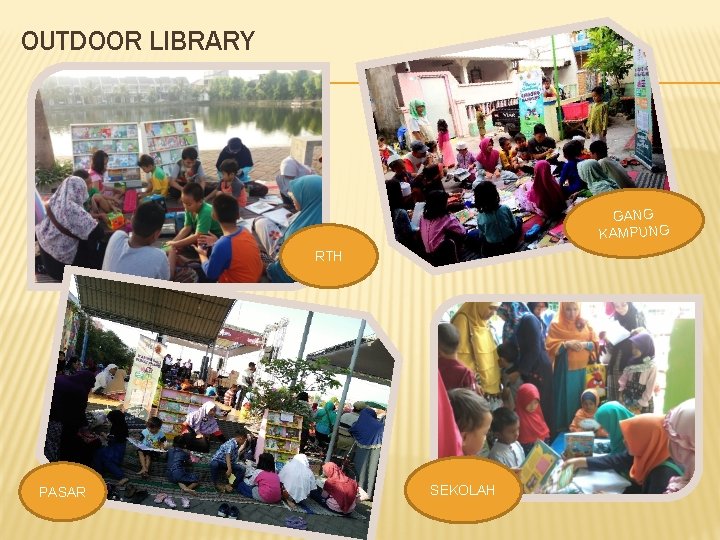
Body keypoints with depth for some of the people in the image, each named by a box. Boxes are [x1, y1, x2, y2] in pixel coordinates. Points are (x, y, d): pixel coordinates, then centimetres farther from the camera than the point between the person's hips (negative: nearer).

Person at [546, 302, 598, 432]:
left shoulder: (585, 324, 9)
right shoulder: (555, 325, -1)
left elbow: (595, 344, 8)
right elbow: (550, 347, -6)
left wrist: (585, 344, -13)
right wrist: (566, 344, -21)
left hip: (584, 368, 3)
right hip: (565, 369, -3)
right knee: (566, 398, -1)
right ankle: (564, 428, 8)